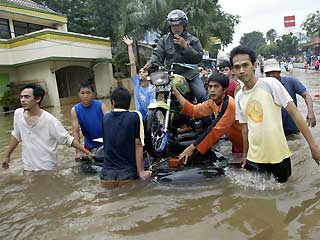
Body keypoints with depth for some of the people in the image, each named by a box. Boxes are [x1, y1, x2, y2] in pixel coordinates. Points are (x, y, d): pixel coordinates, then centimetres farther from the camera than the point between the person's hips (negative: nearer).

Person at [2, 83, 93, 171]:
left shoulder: (49, 120, -22)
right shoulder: (18, 113, -6)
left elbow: (68, 139, -15)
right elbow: (16, 135, 11)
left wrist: (86, 152, -17)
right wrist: (7, 155, 17)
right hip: (27, 168, 5)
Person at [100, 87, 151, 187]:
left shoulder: (105, 118, 5)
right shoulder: (135, 116, -7)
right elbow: (138, 145, -9)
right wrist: (141, 171, -4)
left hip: (107, 175, 3)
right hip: (128, 174, -2)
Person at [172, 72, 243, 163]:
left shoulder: (229, 105, -29)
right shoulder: (212, 102, -3)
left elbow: (216, 131, -31)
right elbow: (193, 110, -5)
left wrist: (192, 148, -29)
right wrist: (175, 91, -9)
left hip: (245, 144, -7)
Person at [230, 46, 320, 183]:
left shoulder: (271, 84, -10)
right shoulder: (239, 97, 3)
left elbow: (294, 112, -11)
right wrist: (245, 155, 17)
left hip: (278, 155, -3)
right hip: (254, 158, 3)